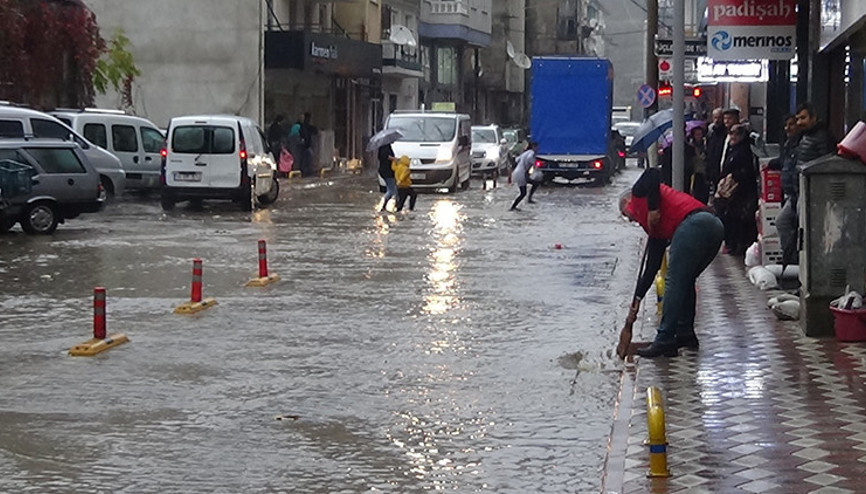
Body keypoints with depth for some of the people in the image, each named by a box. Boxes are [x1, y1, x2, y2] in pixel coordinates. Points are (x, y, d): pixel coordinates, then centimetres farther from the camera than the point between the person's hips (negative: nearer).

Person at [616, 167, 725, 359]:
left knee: (674, 282, -4)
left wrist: (653, 209, -3)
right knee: (685, 282, 22)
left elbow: (653, 174, -4)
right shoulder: (656, 229, 35)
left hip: (693, 223, -9)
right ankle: (685, 334, 24)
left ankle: (665, 341, -3)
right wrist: (636, 302, 36)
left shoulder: (639, 194, 19)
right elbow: (651, 269, 34)